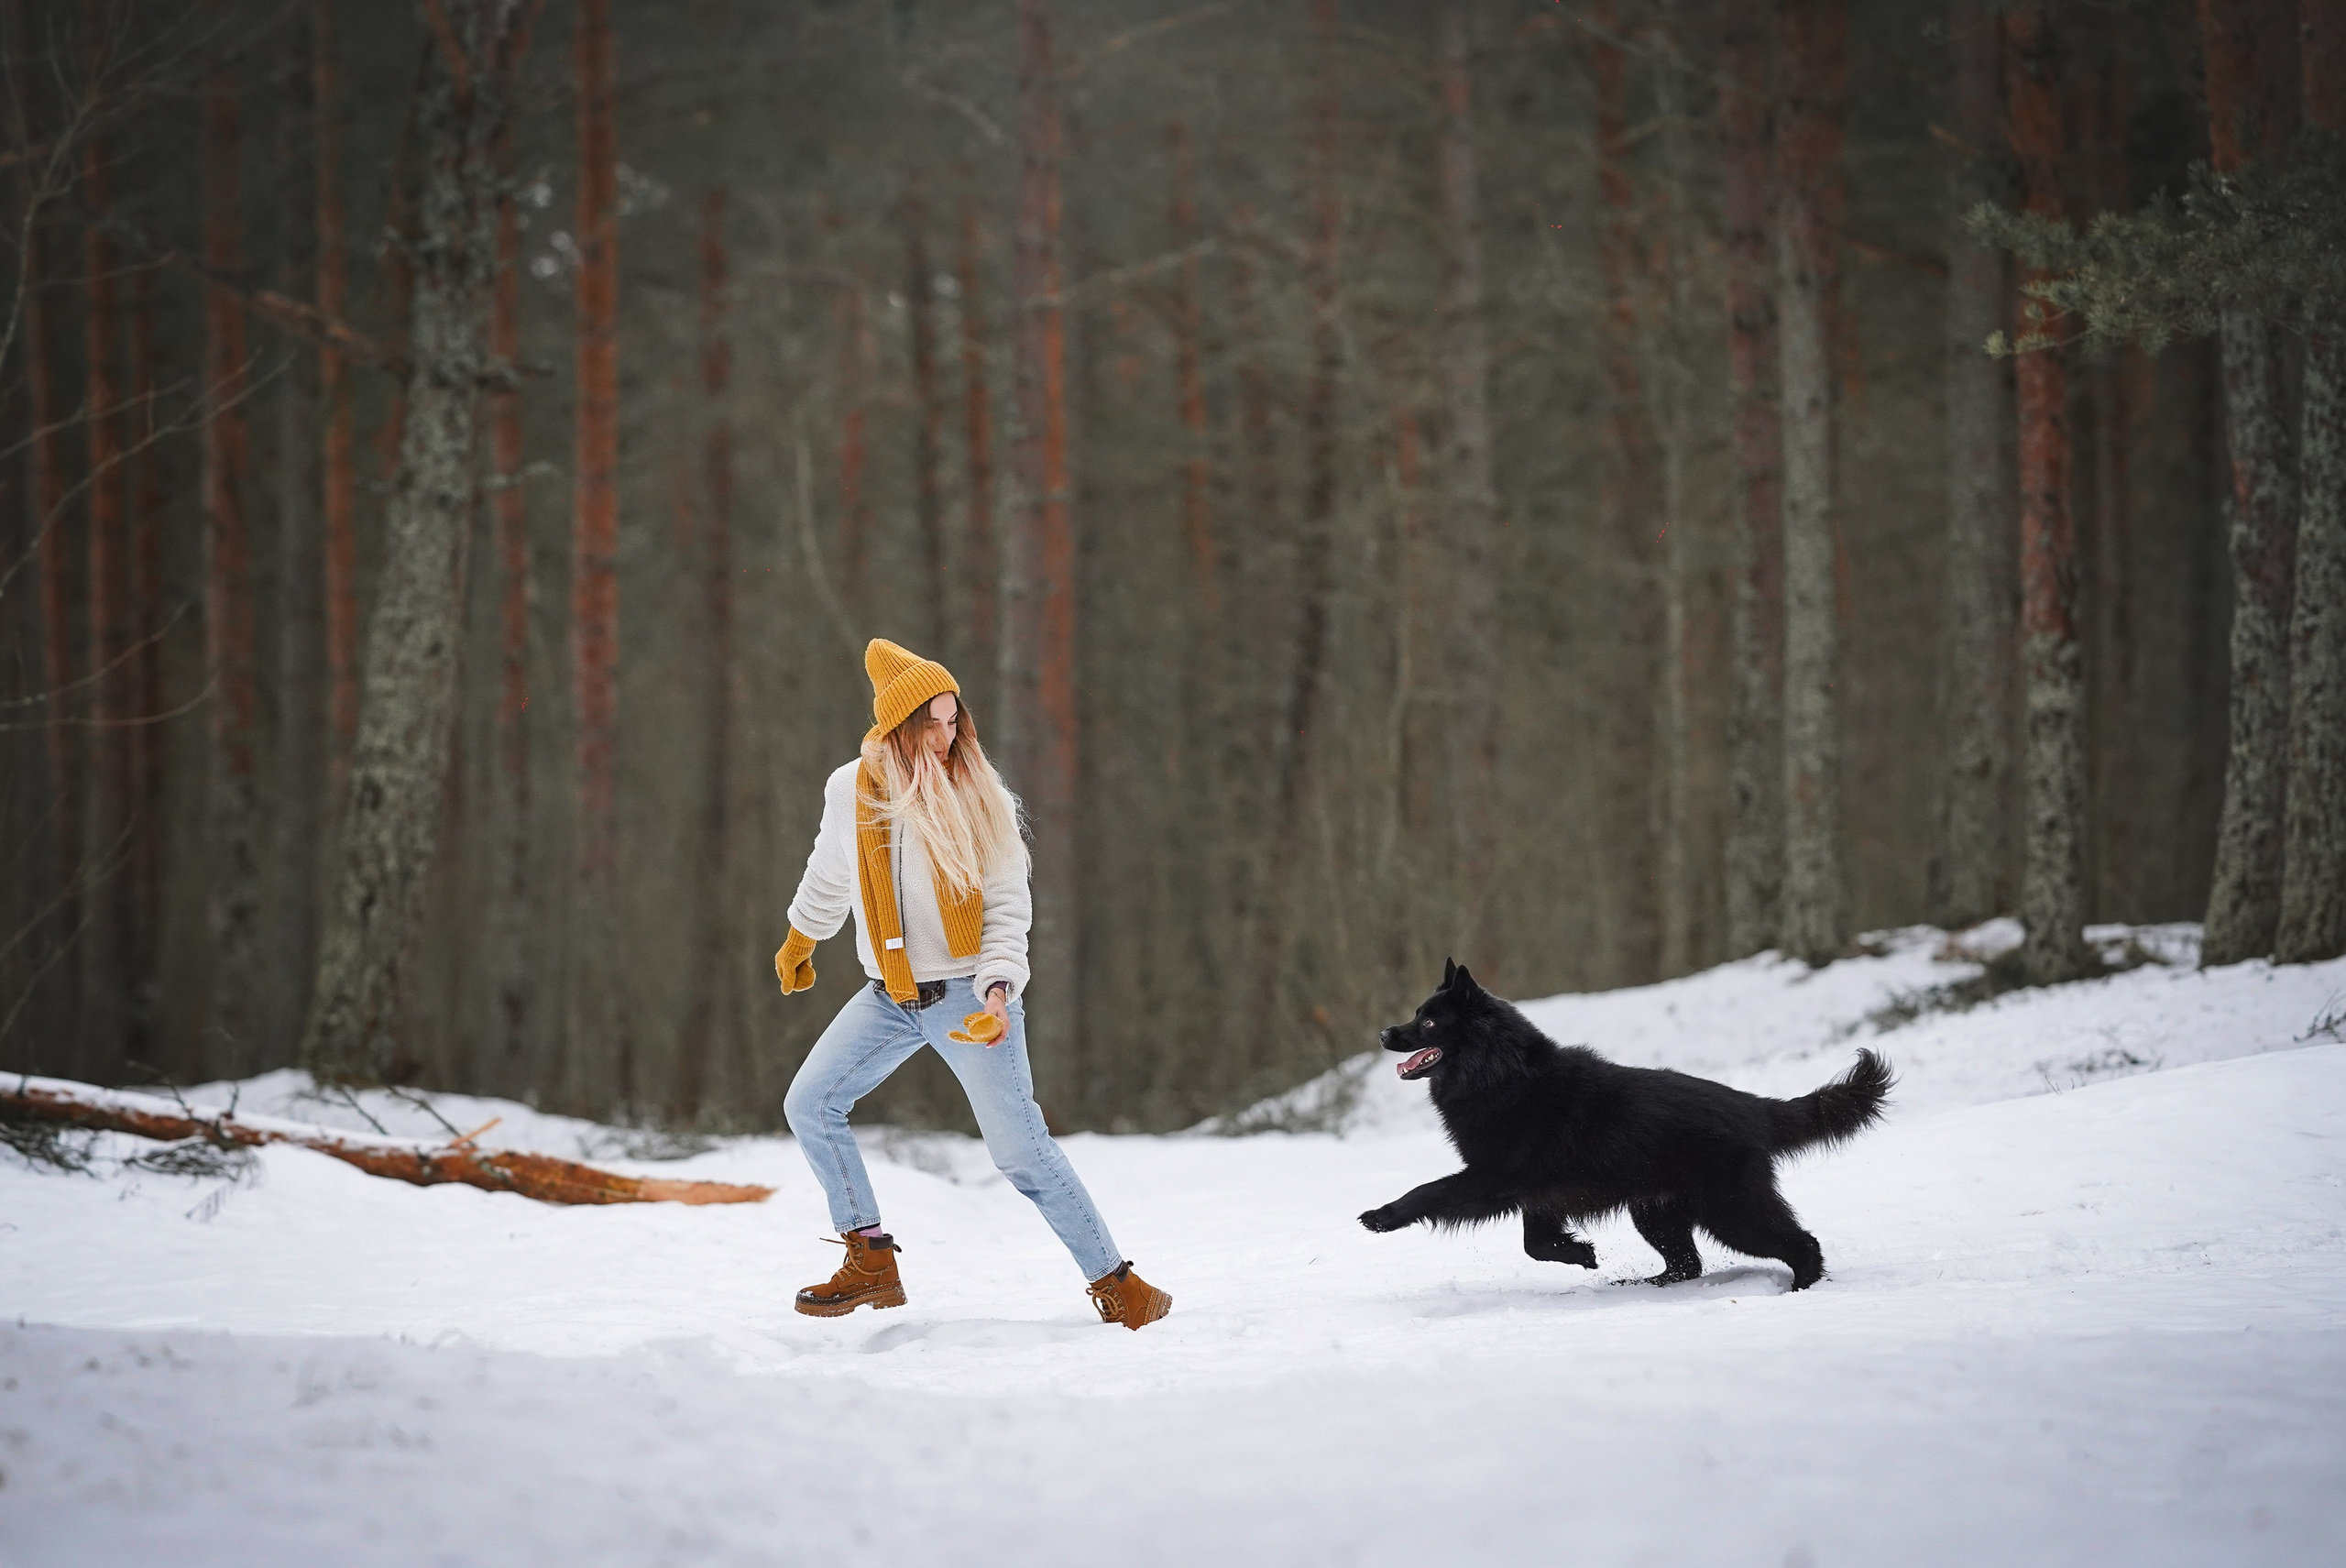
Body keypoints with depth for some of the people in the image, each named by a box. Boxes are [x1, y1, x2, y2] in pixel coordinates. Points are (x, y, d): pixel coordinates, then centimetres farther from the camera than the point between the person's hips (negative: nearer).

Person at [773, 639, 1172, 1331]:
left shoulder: (978, 796, -10)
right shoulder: (851, 790, -2)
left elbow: (1008, 908, -8)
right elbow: (829, 875, 19)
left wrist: (999, 989, -24)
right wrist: (800, 938, 34)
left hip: (966, 994, -4)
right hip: (890, 997, 4)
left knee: (1021, 1150, -8)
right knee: (809, 1104, 0)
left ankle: (1116, 1285, -1)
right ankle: (871, 1262, 8)